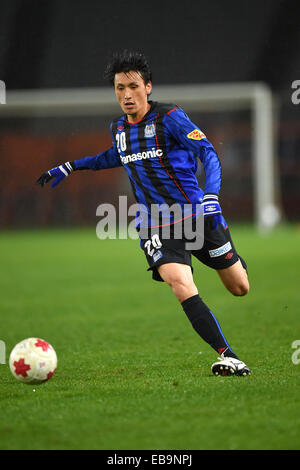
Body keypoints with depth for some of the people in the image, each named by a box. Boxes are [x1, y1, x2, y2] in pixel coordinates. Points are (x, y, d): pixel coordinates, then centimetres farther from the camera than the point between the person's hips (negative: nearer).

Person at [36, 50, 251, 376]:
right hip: (156, 228, 3)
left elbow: (208, 154, -20)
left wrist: (210, 198, -36)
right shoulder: (119, 128, 6)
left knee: (240, 288, 9)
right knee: (181, 286, -25)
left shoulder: (169, 117, -12)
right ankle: (227, 356, -23)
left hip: (197, 216, -3)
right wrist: (71, 166, 28)